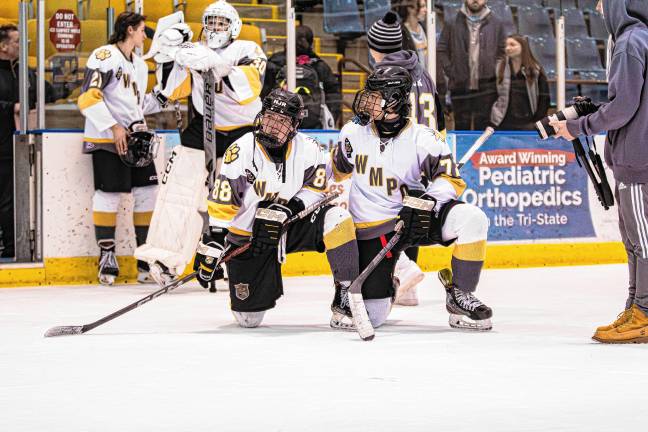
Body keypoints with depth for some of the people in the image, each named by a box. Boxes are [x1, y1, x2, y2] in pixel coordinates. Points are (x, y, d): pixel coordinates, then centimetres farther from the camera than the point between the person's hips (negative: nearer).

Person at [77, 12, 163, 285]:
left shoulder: (139, 65, 19)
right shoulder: (105, 56, -10)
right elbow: (88, 98, -18)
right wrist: (114, 127, -21)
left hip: (135, 136, 8)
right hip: (106, 138, -8)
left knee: (148, 192, 4)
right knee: (109, 194, -8)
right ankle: (107, 256, 3)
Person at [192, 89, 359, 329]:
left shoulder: (308, 149, -10)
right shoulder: (241, 151, -19)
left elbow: (315, 189, -4)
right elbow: (221, 202, -19)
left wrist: (289, 207, -23)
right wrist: (212, 245, -23)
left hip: (290, 226, 2)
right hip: (247, 236, -2)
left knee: (337, 219, -26)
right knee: (248, 318, -3)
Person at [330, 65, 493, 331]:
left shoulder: (422, 138, -12)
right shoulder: (353, 133, -1)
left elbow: (450, 179, -16)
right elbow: (338, 172, 17)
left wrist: (426, 202, -33)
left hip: (420, 217, -1)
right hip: (373, 227, 1)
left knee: (472, 219, -31)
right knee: (372, 316, -11)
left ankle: (460, 296, -13)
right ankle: (385, 286, 29)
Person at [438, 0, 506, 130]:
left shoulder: (496, 24, 6)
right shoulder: (453, 25, 5)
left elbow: (503, 52, 8)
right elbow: (441, 51, 6)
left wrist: (496, 72, -3)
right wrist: (450, 72, -4)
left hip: (486, 87, 0)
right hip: (460, 86, 0)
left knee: (484, 126, 0)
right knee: (462, 125, 6)